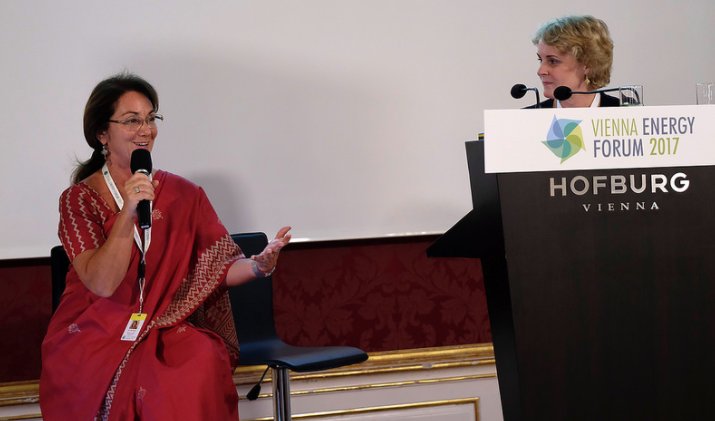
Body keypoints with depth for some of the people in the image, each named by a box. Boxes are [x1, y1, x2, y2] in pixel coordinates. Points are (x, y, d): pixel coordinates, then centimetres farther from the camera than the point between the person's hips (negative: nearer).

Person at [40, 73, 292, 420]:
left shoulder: (182, 194, 8)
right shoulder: (79, 199, 0)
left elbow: (219, 268, 3)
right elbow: (102, 284, -12)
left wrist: (258, 265, -18)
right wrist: (128, 213, -23)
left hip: (167, 331, 3)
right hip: (95, 336, -3)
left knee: (204, 361, -30)